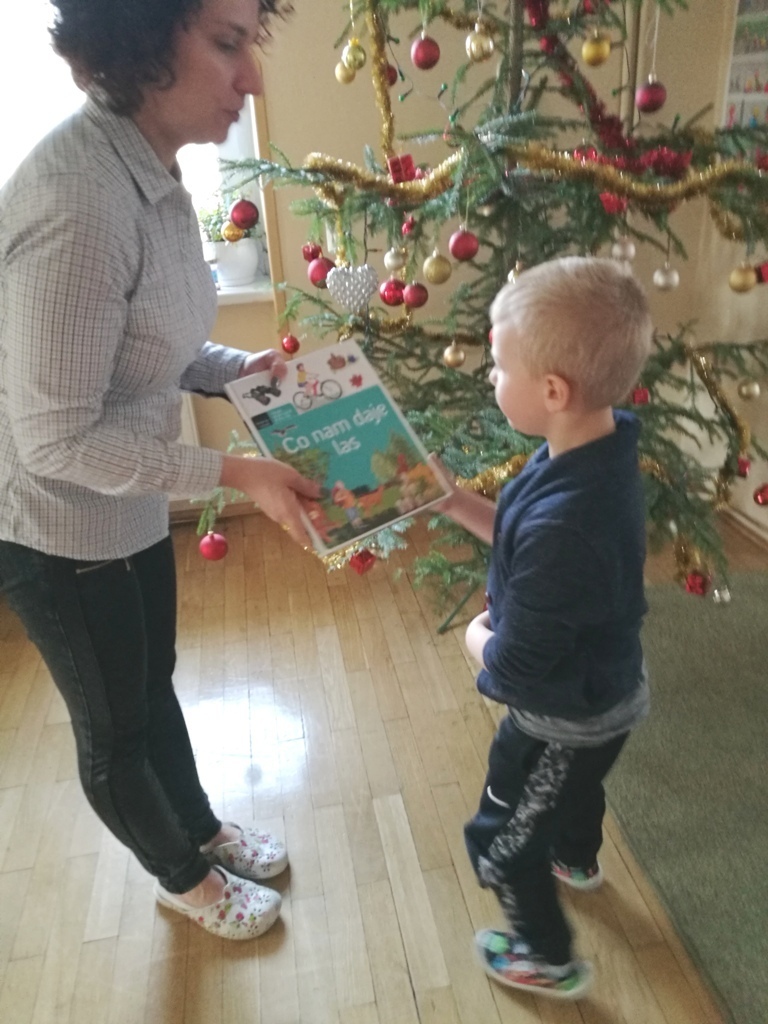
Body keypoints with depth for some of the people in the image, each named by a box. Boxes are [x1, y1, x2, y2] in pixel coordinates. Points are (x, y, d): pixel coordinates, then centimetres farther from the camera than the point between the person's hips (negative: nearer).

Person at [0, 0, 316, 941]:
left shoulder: (150, 173, -3)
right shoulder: (77, 203, -31)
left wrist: (234, 368, -4)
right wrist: (233, 473, -26)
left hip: (130, 509, 8)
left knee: (153, 687, 27)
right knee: (114, 726, 18)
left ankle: (203, 829, 53)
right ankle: (184, 880, 45)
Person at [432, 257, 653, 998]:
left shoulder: (562, 522, -43)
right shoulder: (600, 450, -14)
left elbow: (515, 672, -31)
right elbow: (523, 540, 2)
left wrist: (477, 637, -11)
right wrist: (455, 502, -6)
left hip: (562, 717, -8)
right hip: (606, 688, 9)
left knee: (498, 841, 19)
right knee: (577, 785, 38)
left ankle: (548, 959, 47)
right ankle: (576, 859, 71)